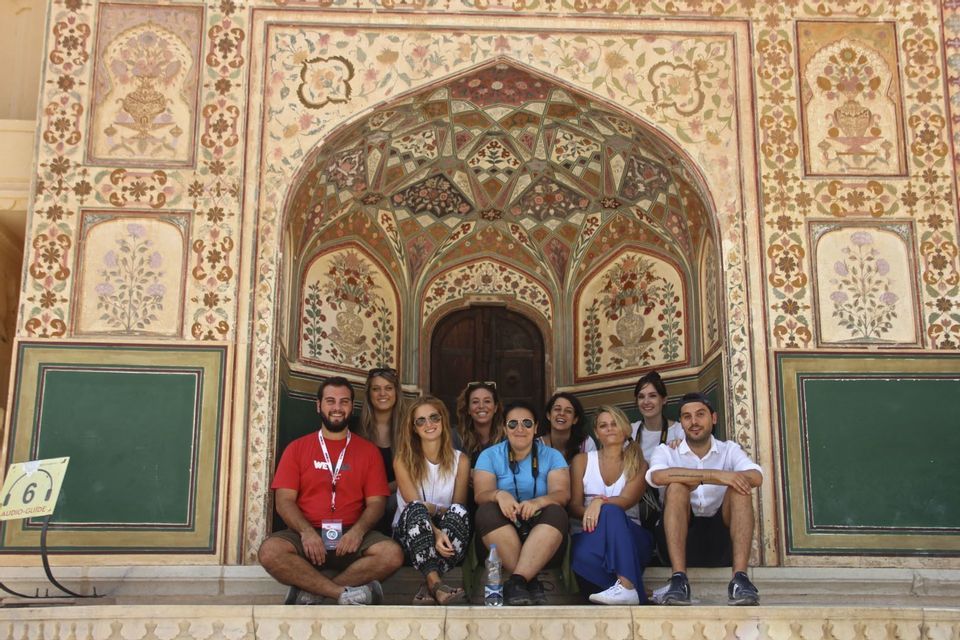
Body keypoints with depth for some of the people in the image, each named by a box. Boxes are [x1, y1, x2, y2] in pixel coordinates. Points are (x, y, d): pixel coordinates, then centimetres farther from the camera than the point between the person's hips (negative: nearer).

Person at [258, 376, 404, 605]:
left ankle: (310, 590, -18)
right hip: (306, 533, -1)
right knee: (270, 550, -32)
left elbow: (376, 502, 6)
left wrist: (357, 531, -15)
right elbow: (284, 500, 3)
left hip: (351, 536, 1)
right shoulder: (297, 448, 13)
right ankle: (345, 592, -23)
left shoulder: (368, 451, 14)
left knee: (392, 553, -28)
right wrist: (306, 532, -16)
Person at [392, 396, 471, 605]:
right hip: (411, 533, -1)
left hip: (447, 534, 1)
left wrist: (431, 508, -18)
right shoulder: (403, 460, 1)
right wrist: (434, 532, -28)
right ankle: (436, 584, -50)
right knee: (415, 510, -33)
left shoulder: (460, 460, 6)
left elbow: (460, 510, 1)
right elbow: (415, 507, -10)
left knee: (459, 511, -30)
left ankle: (430, 587, -40)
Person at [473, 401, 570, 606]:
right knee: (487, 510, -29)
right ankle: (530, 582, -33)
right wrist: (499, 495, -34)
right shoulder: (490, 456, 6)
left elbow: (562, 493, -9)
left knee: (555, 512, -29)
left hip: (542, 533, 0)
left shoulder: (552, 456, 7)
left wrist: (539, 501, -33)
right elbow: (481, 494, -8)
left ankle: (517, 582, -38)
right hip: (500, 531, 0)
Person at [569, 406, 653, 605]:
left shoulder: (638, 464, 12)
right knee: (584, 557, -39)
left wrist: (601, 503, -28)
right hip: (589, 534, 0)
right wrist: (588, 512, -19)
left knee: (611, 512, -38)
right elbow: (573, 505, 6)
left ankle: (625, 586, -49)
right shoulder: (582, 461, 15)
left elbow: (627, 500, -6)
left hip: (629, 535, 0)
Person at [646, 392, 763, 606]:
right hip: (682, 538, -1)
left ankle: (739, 579, -33)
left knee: (739, 488, -22)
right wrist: (715, 475, -30)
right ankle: (679, 579, -36)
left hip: (720, 538, 1)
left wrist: (696, 479, -24)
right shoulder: (667, 451, 4)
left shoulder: (729, 450, 8)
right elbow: (657, 476, -22)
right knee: (677, 486, -25)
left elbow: (756, 477, -15)